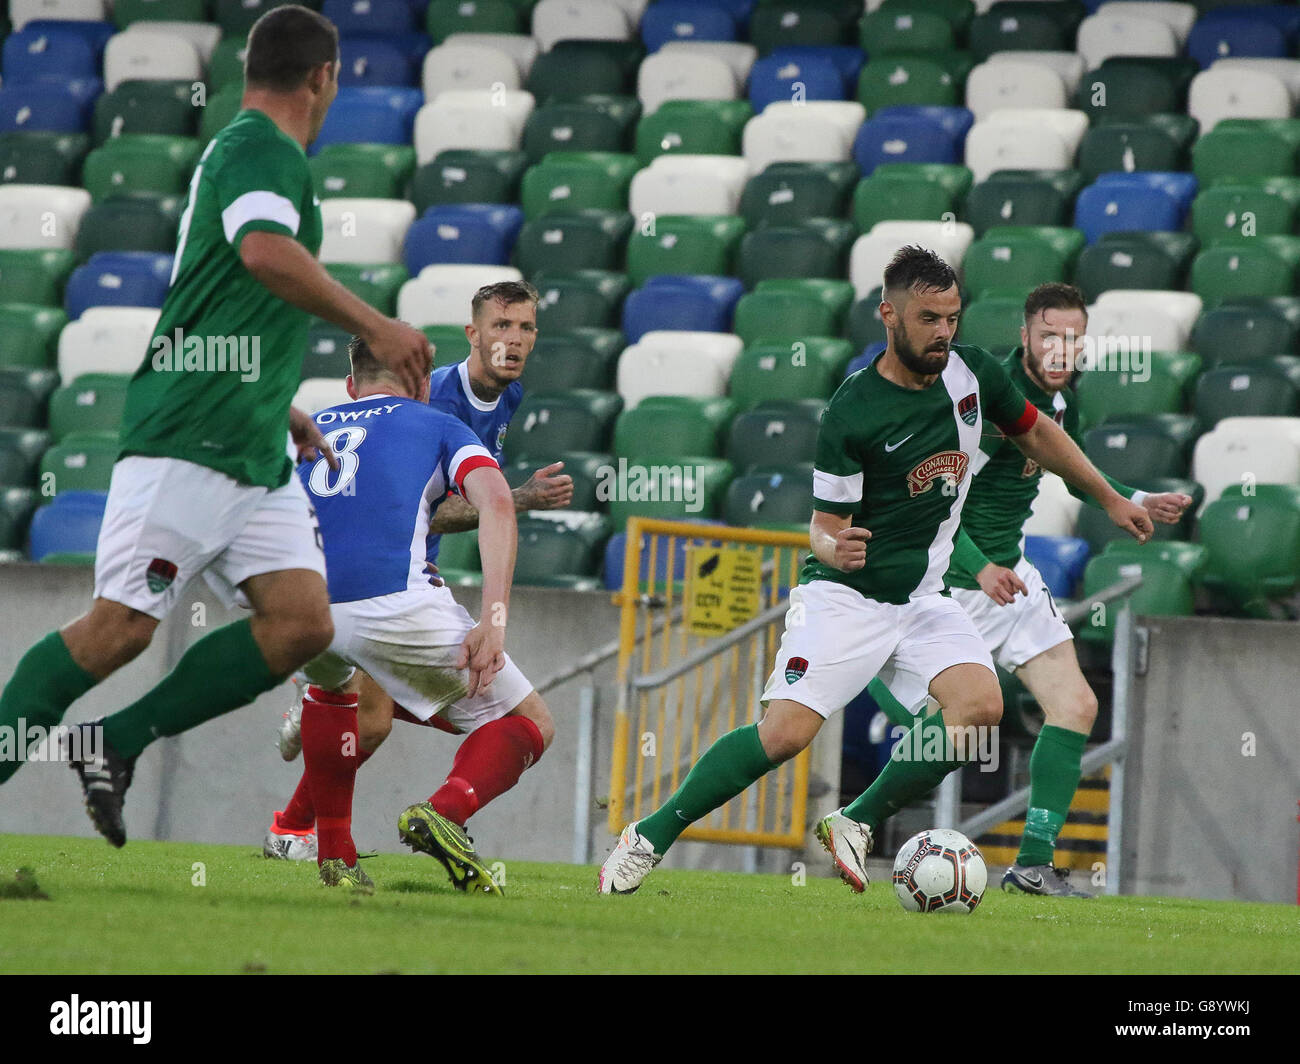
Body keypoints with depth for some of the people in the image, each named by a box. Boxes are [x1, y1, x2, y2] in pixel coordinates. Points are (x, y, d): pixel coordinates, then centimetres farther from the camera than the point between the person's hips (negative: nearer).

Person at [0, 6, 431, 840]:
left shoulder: (247, 151, 24)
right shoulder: (263, 148, -8)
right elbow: (265, 251, -30)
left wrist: (280, 407, 38)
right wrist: (374, 327, -26)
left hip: (257, 457, 10)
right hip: (188, 445, -10)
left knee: (302, 623, -5)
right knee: (120, 628, -12)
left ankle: (115, 744, 1)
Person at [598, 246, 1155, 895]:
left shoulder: (971, 372, 1)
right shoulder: (852, 413, -15)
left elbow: (1036, 434, 20)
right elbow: (825, 525, -8)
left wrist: (1111, 500, 26)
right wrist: (832, 547, -32)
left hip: (922, 598, 5)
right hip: (844, 597, -5)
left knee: (981, 703, -22)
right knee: (786, 731, -20)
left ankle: (856, 824, -8)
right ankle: (649, 837, -6)